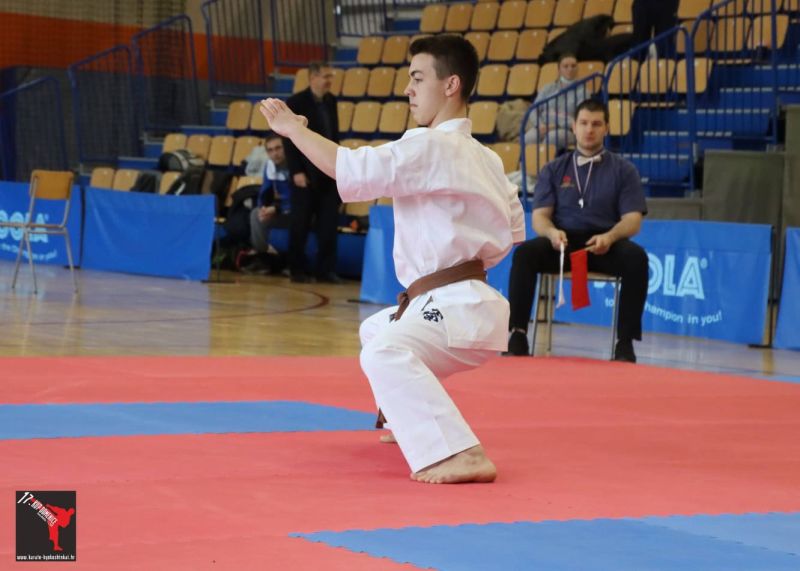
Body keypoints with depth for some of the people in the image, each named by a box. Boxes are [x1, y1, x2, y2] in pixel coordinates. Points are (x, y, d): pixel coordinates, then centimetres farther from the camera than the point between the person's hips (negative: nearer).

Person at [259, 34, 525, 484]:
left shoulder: (432, 146, -16)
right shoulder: (483, 157, 14)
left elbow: (356, 170, -24)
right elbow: (513, 229, 22)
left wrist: (292, 128, -12)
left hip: (460, 310, -11)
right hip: (458, 300, 11)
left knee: (385, 353, -36)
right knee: (376, 331, 35)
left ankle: (460, 455, -44)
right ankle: (415, 422, 52)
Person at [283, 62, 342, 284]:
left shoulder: (331, 101, 9)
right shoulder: (296, 103, -8)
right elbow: (289, 140, -10)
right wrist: (296, 172, -14)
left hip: (329, 173, 5)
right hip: (306, 174, -5)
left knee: (329, 224, 3)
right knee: (300, 224, 2)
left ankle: (326, 270, 8)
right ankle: (297, 270, 10)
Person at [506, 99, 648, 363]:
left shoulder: (623, 170, 12)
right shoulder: (554, 170, 15)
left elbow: (632, 220, 2)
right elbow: (539, 217, 6)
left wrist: (609, 237, -22)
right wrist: (552, 232, -20)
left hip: (605, 245, -1)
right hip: (562, 242, 1)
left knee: (636, 257, -33)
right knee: (524, 253, -30)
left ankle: (625, 342, -29)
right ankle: (517, 335, -26)